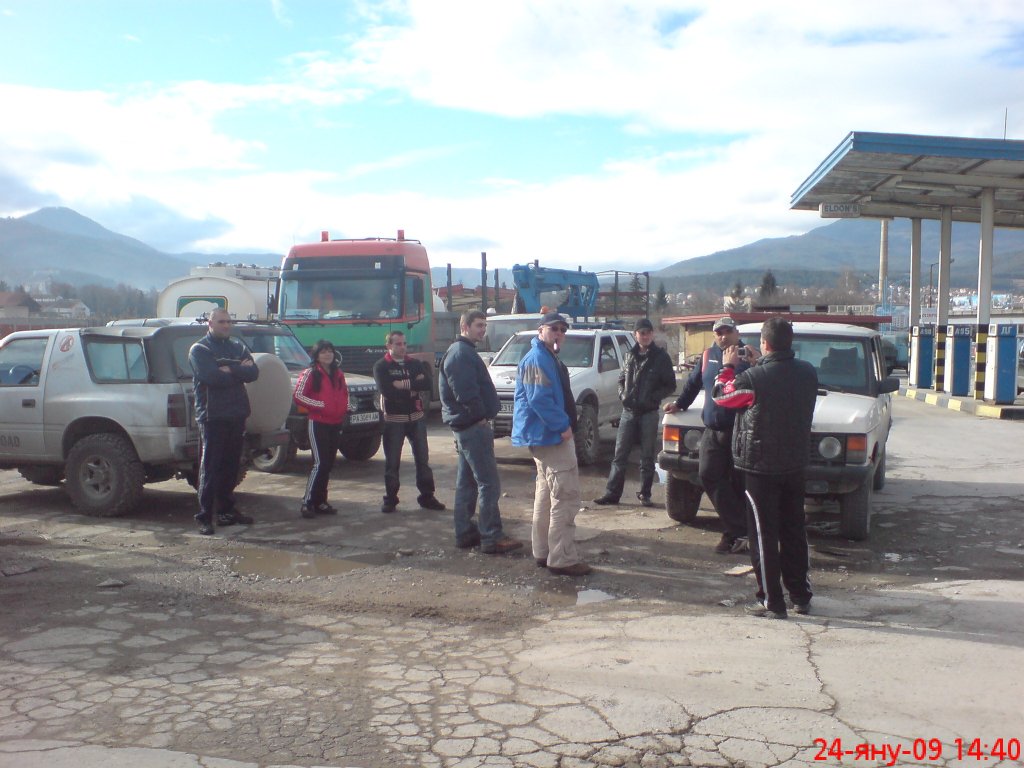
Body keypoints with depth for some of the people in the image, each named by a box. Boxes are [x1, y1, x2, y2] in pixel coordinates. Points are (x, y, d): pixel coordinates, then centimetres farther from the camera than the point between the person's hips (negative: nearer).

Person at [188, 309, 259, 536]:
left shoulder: (238, 347, 15)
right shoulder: (199, 349, -1)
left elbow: (253, 372, 0)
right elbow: (211, 377, -19)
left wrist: (230, 369, -14)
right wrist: (239, 370, -8)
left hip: (237, 415, 5)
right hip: (212, 416, -5)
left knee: (231, 466, 10)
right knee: (210, 467, -5)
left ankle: (227, 510, 20)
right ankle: (204, 516, -2)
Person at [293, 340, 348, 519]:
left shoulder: (338, 374, 14)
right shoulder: (310, 373, -6)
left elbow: (344, 393, 26)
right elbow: (298, 396, -12)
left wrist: (345, 407, 7)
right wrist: (320, 405, -16)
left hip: (335, 424, 7)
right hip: (318, 423, -7)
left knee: (328, 465, 9)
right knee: (320, 463, -13)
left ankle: (320, 502, 17)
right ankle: (307, 503, -7)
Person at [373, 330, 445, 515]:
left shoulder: (415, 364, 10)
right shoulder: (381, 366, -2)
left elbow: (427, 384, -7)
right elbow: (386, 390, -18)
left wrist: (404, 384, -17)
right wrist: (413, 386, -12)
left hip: (416, 417, 3)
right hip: (393, 419, -3)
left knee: (423, 459, 7)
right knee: (392, 462, 3)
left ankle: (427, 496, 15)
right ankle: (390, 499, 14)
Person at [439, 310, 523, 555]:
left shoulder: (464, 352, 19)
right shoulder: (461, 354, -15)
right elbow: (465, 393, -24)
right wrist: (480, 416, -15)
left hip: (465, 425, 11)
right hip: (473, 425, -11)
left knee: (467, 483, 14)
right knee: (488, 483, -10)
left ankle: (464, 533, 20)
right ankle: (492, 538, -8)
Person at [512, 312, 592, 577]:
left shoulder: (549, 358, 19)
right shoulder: (537, 359, -15)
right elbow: (539, 400, -24)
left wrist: (564, 424, 16)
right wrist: (562, 426, -21)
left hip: (548, 436, 11)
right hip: (551, 436, -11)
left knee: (546, 495, 16)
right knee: (566, 496, -10)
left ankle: (543, 552, 25)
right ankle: (562, 559, -8)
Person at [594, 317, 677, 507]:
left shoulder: (661, 357, -2)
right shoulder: (631, 356, 9)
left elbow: (670, 386, -2)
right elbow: (621, 379, 18)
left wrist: (653, 398, -15)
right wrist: (622, 394, -2)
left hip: (649, 413, -3)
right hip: (628, 411, 3)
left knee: (647, 456, 5)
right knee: (620, 455, 2)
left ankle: (645, 494, 15)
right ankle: (612, 493, 5)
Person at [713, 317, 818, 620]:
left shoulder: (754, 379, -21)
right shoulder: (808, 373, -3)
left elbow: (721, 395, -4)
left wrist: (728, 367, 11)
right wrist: (757, 365, 18)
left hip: (761, 467, -6)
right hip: (795, 464, 6)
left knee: (764, 535, 3)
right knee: (794, 532, 16)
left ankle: (771, 602, 7)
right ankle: (801, 596, 25)